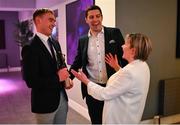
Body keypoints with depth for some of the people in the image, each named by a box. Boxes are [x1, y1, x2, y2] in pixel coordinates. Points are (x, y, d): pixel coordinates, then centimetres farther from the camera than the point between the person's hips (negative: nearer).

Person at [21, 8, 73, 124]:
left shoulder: (55, 43, 7)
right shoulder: (30, 48, -19)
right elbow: (31, 81, -23)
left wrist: (67, 79, -3)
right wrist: (57, 78, -20)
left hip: (62, 98, 7)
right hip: (45, 102, -7)